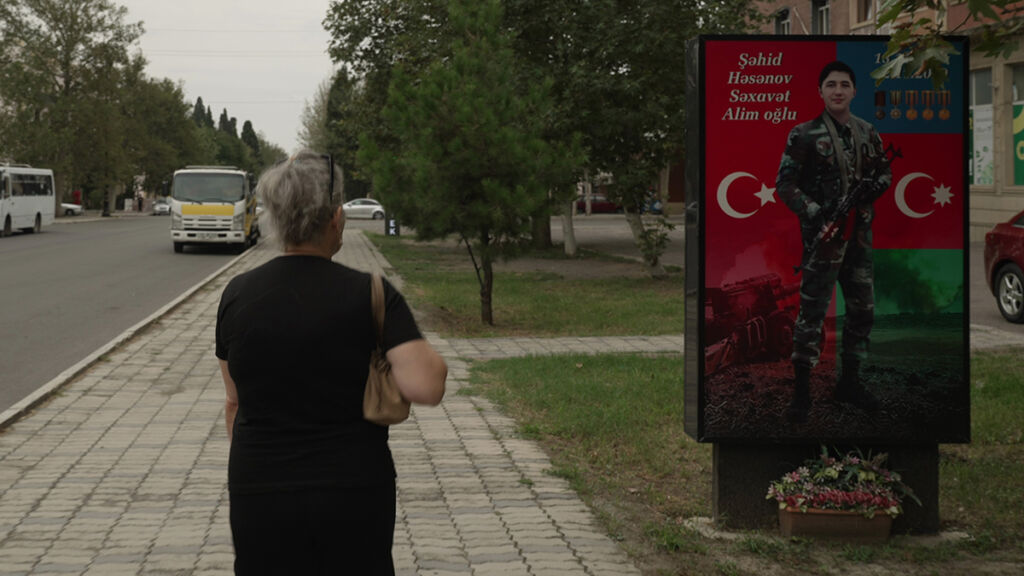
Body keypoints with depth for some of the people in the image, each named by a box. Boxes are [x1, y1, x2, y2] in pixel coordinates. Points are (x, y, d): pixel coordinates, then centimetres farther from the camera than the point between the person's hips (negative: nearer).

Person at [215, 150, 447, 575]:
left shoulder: (237, 295, -1)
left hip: (261, 495, 2)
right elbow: (425, 387, -21)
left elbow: (235, 403, 8)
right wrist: (432, 359, 0)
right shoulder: (371, 296, -10)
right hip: (355, 494, -2)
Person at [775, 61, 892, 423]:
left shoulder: (868, 134, 9)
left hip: (859, 233, 6)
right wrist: (815, 213, -20)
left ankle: (849, 381, 26)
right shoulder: (804, 135, -7)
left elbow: (885, 172, 19)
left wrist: (875, 186, -5)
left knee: (862, 310, 12)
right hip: (822, 232, -6)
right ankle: (801, 391, 0)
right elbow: (785, 184, -8)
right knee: (812, 312, -6)